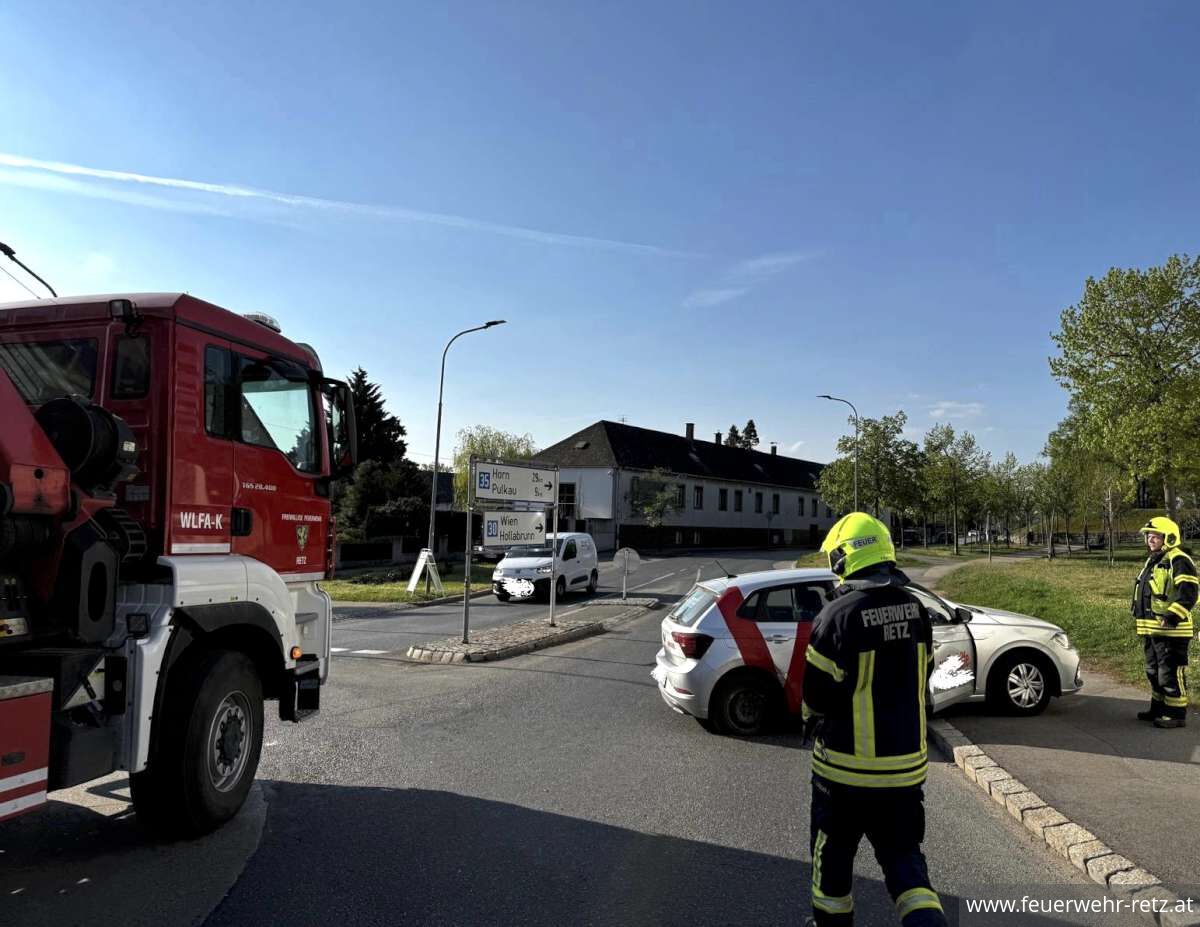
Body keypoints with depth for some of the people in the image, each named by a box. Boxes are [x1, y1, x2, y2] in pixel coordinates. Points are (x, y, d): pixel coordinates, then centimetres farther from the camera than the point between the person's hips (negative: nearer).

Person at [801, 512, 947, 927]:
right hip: (907, 764, 5)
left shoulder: (839, 614, -20)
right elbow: (921, 677, 10)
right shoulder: (916, 609, -1)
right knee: (903, 855, 16)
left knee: (833, 854, 16)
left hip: (847, 767, -5)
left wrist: (815, 722, 9)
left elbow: (816, 694, -13)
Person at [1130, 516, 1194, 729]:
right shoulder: (1153, 561, 18)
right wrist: (1138, 612, 24)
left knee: (1171, 673, -4)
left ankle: (1177, 715, 4)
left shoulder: (1178, 561, -14)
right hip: (1151, 629, 10)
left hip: (1170, 629, -10)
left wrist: (1173, 616, -29)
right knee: (1154, 671, 18)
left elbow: (1189, 591, -25)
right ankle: (1159, 708, 29)